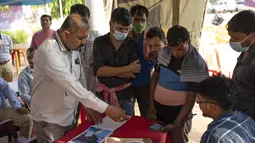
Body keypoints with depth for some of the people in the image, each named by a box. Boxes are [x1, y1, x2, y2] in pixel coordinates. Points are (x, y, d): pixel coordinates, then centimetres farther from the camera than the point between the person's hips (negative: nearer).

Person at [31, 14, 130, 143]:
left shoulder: (73, 48, 0)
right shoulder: (48, 51, -25)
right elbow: (71, 86, -33)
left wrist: (88, 106, 0)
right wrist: (106, 108, -33)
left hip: (69, 117, 7)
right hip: (50, 120, -7)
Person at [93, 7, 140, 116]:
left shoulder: (133, 45, -4)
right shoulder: (99, 42, -4)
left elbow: (134, 73, -12)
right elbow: (99, 70, -15)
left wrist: (108, 70, -15)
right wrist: (128, 68, -17)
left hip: (126, 96, 0)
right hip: (103, 95, 1)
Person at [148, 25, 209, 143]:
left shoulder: (197, 64, -18)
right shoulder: (164, 52, -4)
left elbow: (190, 100, -15)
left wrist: (175, 125, -19)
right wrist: (151, 104, 3)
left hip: (179, 111, -4)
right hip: (157, 106, 5)